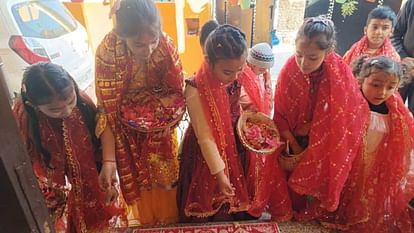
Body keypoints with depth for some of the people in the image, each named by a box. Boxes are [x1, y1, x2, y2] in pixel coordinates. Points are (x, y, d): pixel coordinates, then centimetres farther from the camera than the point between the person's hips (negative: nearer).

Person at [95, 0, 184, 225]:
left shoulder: (165, 45, -24)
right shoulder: (107, 52, -29)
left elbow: (177, 92, -12)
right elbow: (106, 109, -23)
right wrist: (109, 159, -27)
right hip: (127, 126, -1)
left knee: (164, 174, 19)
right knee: (136, 176, 20)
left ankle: (169, 219, 49)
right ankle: (145, 219, 51)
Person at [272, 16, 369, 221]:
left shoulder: (341, 73, -24)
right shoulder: (290, 69, -22)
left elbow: (341, 115, -13)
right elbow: (280, 112, -12)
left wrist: (310, 127, -17)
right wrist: (293, 144, -11)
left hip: (324, 141, 0)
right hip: (293, 137, 1)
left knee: (318, 174, 16)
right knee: (292, 173, 13)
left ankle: (314, 212, 46)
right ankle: (295, 209, 42)